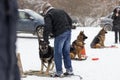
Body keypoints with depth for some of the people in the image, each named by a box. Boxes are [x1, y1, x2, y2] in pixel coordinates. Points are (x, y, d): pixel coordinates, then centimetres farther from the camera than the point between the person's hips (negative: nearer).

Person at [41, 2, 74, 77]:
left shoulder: (48, 15, 0)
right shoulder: (61, 11, 22)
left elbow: (47, 27, -13)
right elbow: (70, 20, 23)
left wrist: (45, 38, -10)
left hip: (60, 34, -7)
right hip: (68, 32, 7)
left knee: (58, 53, 1)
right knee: (66, 52, 16)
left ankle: (59, 72, 3)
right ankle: (69, 70, 19)